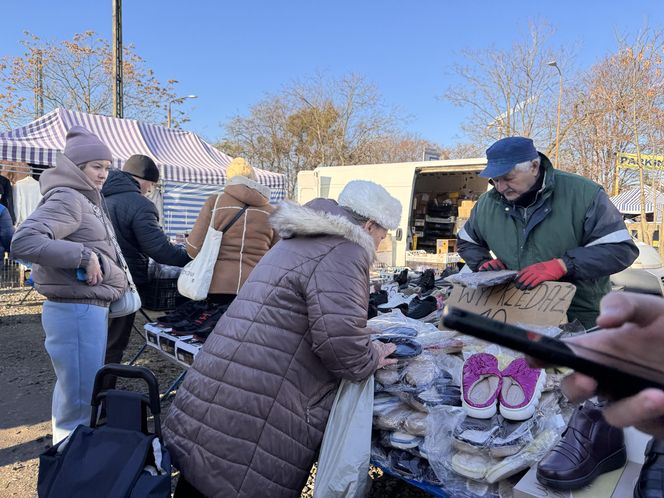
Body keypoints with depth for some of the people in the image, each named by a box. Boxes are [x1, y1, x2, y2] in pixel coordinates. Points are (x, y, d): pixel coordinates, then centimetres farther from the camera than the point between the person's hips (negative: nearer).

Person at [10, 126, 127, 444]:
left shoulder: (85, 199, 16)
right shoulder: (67, 198, -14)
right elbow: (23, 242, -27)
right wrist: (84, 256, -24)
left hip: (89, 308, 10)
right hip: (76, 311, -10)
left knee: (74, 391, 22)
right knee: (79, 399, -2)